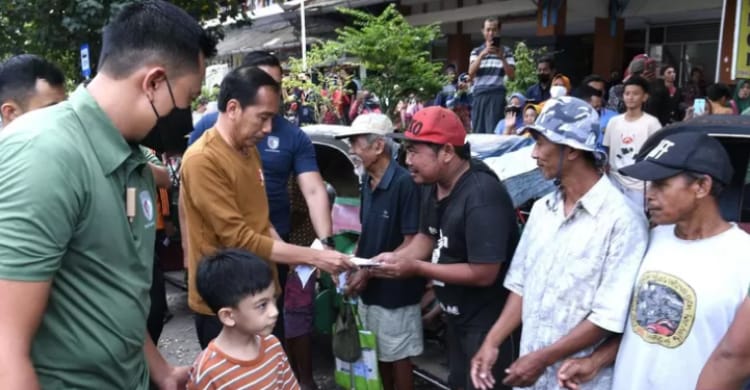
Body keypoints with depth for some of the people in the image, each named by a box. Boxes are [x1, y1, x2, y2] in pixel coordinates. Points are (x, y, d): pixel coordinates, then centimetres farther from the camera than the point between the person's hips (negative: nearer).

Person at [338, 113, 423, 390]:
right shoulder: (367, 183, 4)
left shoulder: (404, 183, -20)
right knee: (378, 353, 20)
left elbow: (411, 244, -19)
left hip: (395, 290, -7)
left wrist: (369, 272, -19)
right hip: (369, 289, 7)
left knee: (397, 357, 9)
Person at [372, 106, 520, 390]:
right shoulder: (432, 186, -1)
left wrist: (417, 268, -25)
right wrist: (394, 258, -9)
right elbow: (427, 237, 10)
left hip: (487, 322, -9)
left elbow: (483, 274, -29)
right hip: (456, 315, 9)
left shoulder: (482, 196, -30)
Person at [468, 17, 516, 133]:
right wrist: (483, 54, -12)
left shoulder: (506, 51, 10)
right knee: (477, 131, 1)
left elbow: (512, 76, 4)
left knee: (494, 130, -10)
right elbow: (471, 74, -2)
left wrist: (502, 58, -8)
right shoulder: (476, 51, 14)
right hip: (479, 95, 2)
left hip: (497, 95, -2)